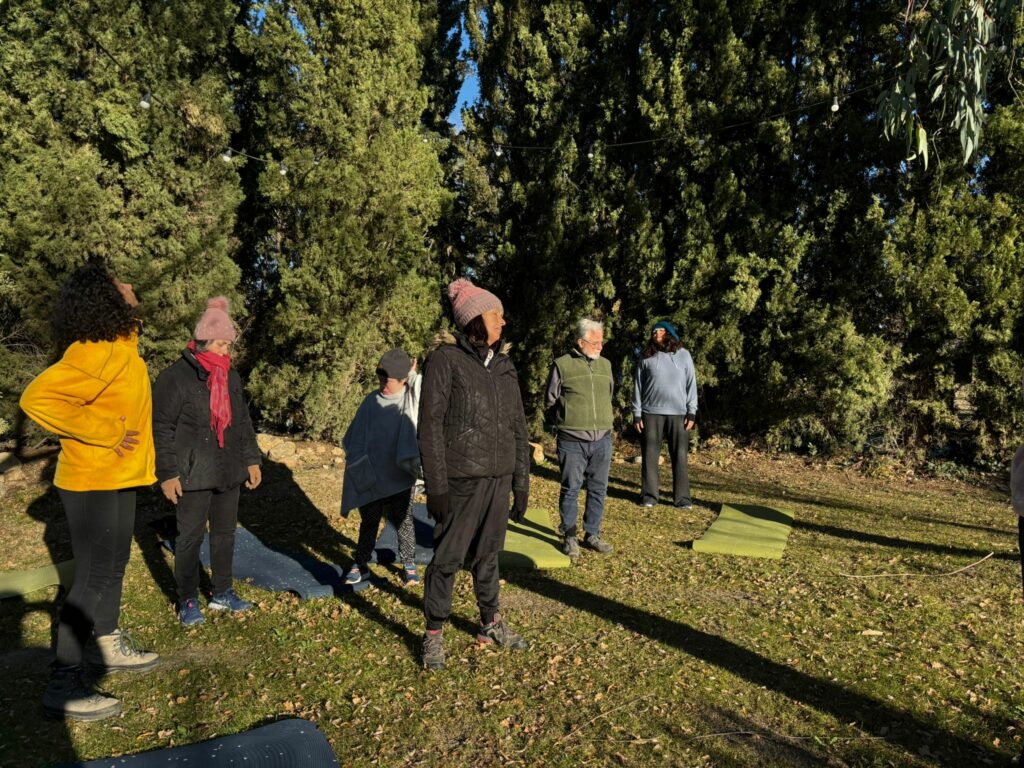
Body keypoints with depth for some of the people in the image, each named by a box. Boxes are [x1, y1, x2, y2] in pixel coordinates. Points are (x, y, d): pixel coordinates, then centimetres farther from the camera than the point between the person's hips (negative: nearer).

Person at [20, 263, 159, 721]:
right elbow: (39, 398, -31)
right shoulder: (96, 352, -23)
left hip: (117, 477, 10)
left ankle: (108, 646, 37)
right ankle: (63, 686, 9)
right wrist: (105, 432, -25)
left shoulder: (118, 345, 7)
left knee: (114, 566, 20)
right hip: (92, 481, -10)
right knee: (93, 578, -3)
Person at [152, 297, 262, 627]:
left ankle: (222, 593, 28)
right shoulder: (175, 376, -10)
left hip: (229, 472, 6)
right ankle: (187, 602, 19)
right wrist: (167, 473, -14)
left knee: (225, 532, 14)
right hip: (193, 475, -6)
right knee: (191, 537, 4)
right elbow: (161, 429, -10)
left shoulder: (231, 376, 10)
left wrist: (252, 459, 13)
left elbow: (243, 422, 17)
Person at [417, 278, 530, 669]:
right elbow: (430, 425, -9)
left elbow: (518, 426, 12)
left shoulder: (504, 365, 10)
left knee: (488, 554, 16)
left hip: (499, 478, 5)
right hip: (461, 479, -5)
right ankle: (433, 634, 20)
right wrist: (436, 485, -13)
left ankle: (491, 624, 32)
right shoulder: (444, 360, -7)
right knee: (448, 557, 4)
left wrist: (521, 481, 11)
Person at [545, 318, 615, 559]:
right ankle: (569, 537, 16)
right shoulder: (562, 365, -5)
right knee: (570, 490, 4)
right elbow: (550, 402, 2)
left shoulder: (605, 364, 11)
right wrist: (566, 422, 4)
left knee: (598, 489, 9)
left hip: (602, 440, 5)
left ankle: (592, 534, 22)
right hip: (572, 441, -4)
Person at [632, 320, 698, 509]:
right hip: (651, 413, 0)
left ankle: (682, 497, 6)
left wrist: (691, 412, -2)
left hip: (678, 414, 0)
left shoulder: (683, 355, 7)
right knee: (650, 456, 2)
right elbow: (638, 387, 7)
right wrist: (637, 414, 1)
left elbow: (691, 384, 5)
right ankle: (649, 495, 10)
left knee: (680, 456, 0)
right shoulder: (646, 358, 7)